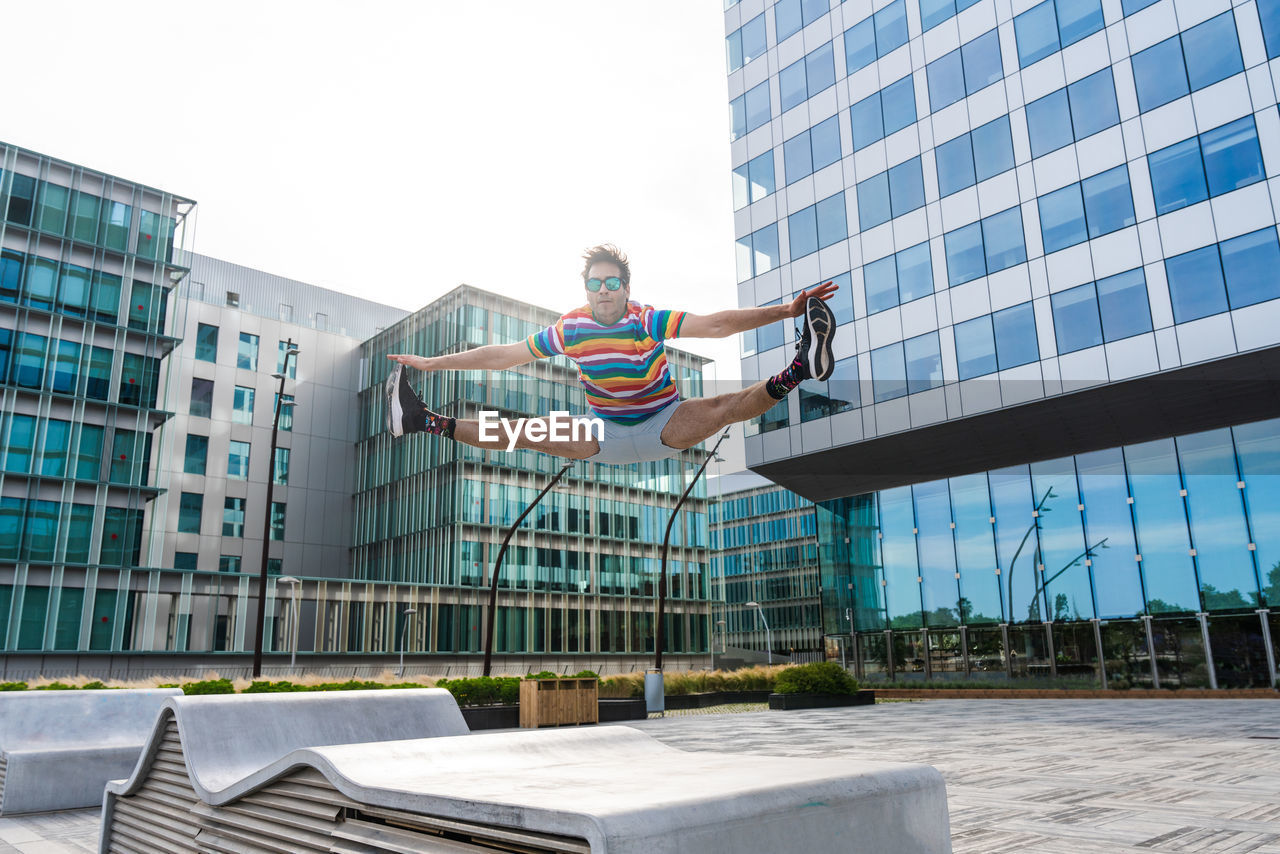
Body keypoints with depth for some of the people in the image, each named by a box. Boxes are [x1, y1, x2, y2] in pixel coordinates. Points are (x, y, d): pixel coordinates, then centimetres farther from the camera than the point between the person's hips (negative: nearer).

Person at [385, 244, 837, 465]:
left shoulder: (647, 320, -19)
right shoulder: (570, 328, -10)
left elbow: (715, 324, -29)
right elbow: (504, 354, -4)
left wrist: (785, 310, -40)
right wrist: (432, 362, -3)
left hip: (664, 428, -2)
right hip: (608, 434, 2)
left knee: (724, 408, -28)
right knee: (535, 432, -12)